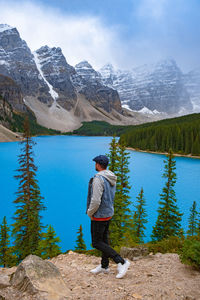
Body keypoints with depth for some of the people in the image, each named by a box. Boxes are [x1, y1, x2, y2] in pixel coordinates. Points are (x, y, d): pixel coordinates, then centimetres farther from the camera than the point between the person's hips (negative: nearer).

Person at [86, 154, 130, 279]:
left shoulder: (98, 179, -24)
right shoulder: (112, 178, 5)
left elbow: (96, 201, -29)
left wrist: (90, 213, -10)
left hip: (99, 216, -9)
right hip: (109, 213, 9)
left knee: (97, 243, 3)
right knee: (104, 239, 19)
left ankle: (121, 262, -2)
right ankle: (104, 266, 32)